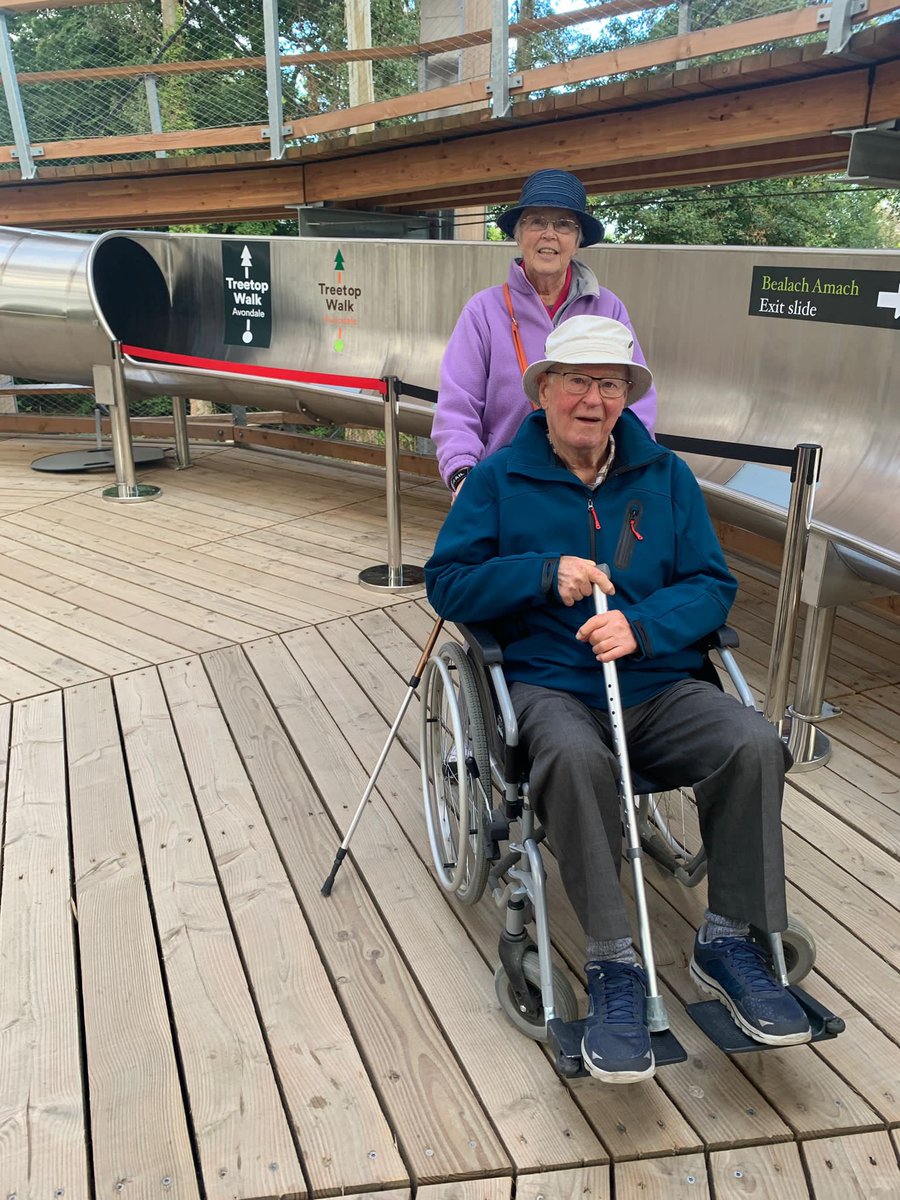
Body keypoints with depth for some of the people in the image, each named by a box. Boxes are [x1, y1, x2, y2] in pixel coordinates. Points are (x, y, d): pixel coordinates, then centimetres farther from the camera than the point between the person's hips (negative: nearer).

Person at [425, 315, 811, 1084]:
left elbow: (712, 584, 5)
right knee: (576, 759, -36)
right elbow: (447, 582, 1)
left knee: (755, 746, -24)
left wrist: (642, 626, -15)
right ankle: (612, 965, -20)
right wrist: (544, 574, -13)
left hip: (659, 684, 3)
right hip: (549, 685, -2)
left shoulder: (666, 476, 12)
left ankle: (729, 941, -4)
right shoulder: (500, 479, 7)